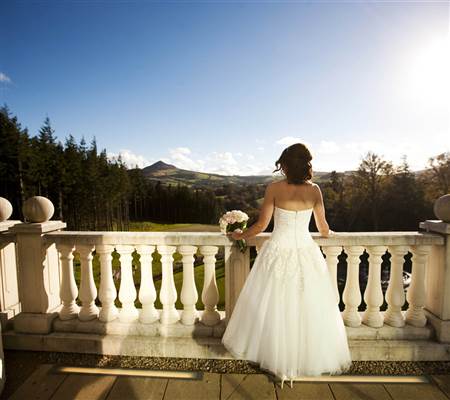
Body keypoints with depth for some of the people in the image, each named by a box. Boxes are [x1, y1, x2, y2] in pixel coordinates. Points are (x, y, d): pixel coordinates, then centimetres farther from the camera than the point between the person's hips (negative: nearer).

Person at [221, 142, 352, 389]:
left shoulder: (274, 188, -10)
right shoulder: (314, 190, -3)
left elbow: (261, 225, -7)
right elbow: (323, 229, 7)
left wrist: (239, 235, 10)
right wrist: (329, 234, 30)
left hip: (278, 252, -2)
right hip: (306, 252, 2)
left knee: (275, 308, 14)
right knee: (309, 309, 17)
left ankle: (277, 358, 30)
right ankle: (312, 356, 34)